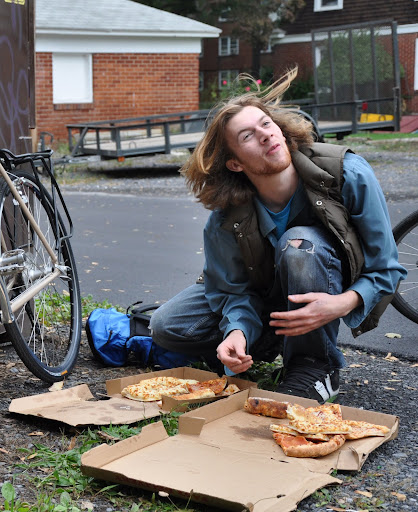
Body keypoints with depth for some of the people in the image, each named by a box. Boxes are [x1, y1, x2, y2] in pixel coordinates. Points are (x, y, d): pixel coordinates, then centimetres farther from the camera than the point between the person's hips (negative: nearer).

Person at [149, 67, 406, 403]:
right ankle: (273, 343, 5)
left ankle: (316, 366, -19)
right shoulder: (226, 218, -22)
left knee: (298, 245, -38)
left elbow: (387, 268, -20)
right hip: (267, 297, 3)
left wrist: (343, 303, -40)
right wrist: (237, 331, -33)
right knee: (166, 327, -12)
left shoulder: (349, 174, -28)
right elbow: (234, 290, -9)